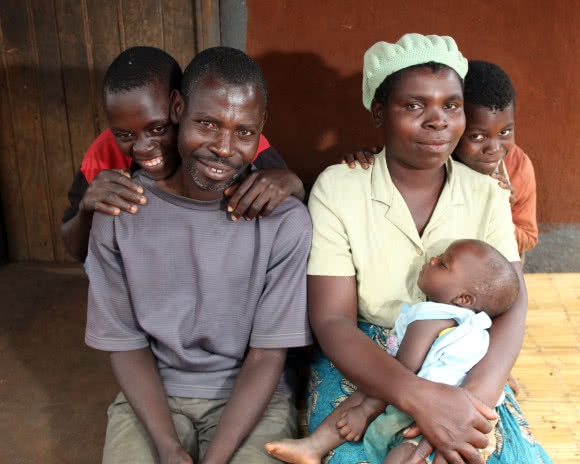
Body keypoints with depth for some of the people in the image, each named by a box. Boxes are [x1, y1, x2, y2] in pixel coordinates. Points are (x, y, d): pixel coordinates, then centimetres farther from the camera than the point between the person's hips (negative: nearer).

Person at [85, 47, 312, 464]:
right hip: (151, 394, 1)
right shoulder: (119, 212, -8)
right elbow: (126, 344, -2)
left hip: (251, 397, -1)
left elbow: (266, 356, -10)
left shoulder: (287, 221, -13)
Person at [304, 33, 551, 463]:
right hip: (359, 366, -3)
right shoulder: (337, 187, -9)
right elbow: (332, 321, -15)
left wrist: (472, 395, -30)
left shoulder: (487, 194, 0)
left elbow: (511, 308, -9)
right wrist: (422, 397, -30)